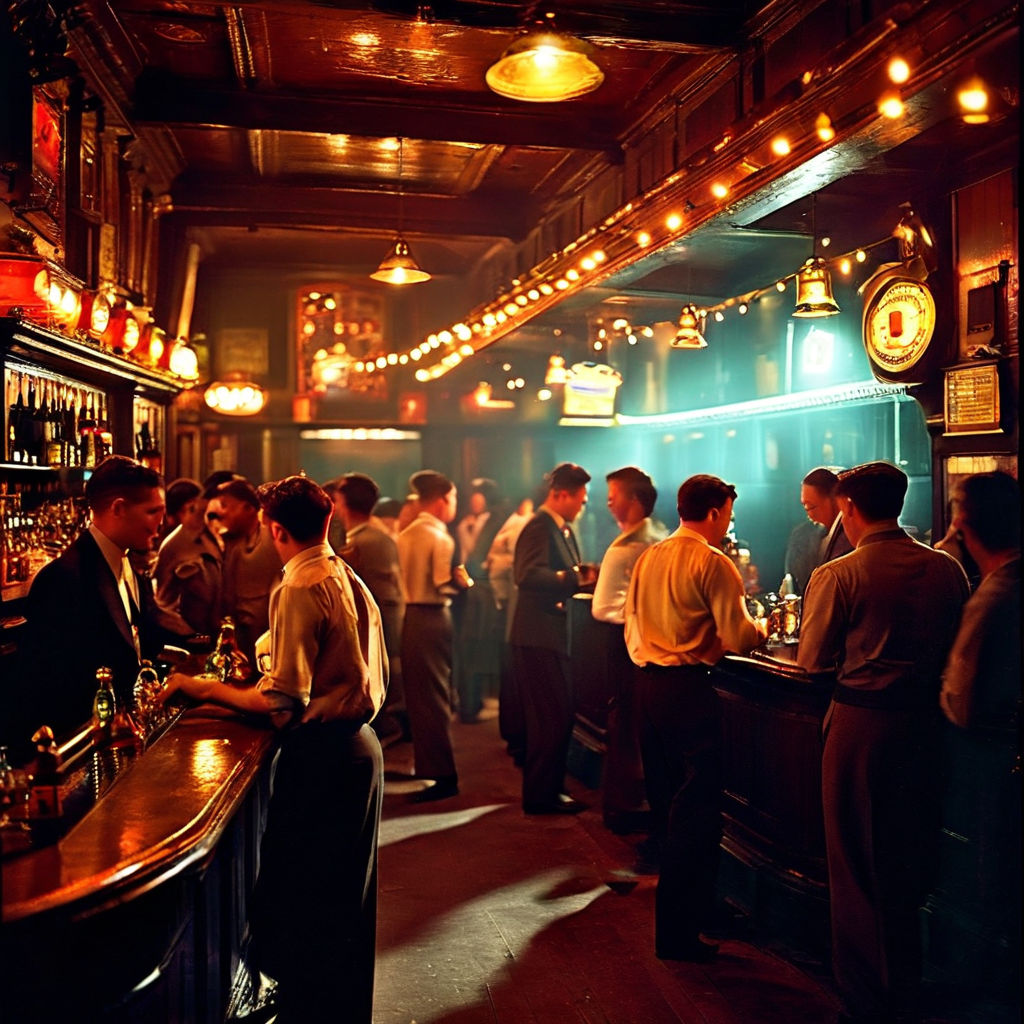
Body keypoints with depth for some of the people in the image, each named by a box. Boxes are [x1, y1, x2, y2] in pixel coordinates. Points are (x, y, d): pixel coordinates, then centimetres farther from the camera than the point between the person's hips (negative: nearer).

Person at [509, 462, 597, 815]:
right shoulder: (540, 527, -15)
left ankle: (548, 789, 27)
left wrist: (585, 576, 1)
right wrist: (575, 577, -28)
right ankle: (541, 795, 5)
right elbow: (529, 575, -28)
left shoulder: (563, 529, 16)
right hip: (537, 637, -10)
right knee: (552, 717, -6)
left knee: (557, 717, 16)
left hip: (551, 635, 10)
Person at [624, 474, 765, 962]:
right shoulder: (713, 563, -10)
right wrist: (761, 628, 7)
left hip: (645, 681, 8)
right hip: (686, 687, -8)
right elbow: (738, 638, -13)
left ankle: (680, 907, 33)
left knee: (665, 801, 18)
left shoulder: (647, 558, 12)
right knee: (696, 807, -2)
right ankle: (679, 931, 1)